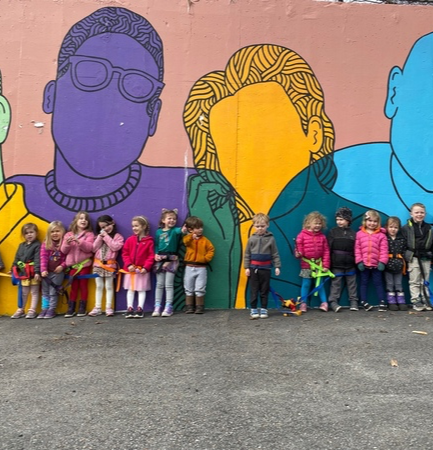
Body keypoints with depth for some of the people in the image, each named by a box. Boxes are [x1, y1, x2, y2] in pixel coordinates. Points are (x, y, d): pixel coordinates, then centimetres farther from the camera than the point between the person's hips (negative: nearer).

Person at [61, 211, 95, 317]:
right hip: (73, 265, 3)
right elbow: (63, 250, 5)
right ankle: (71, 308, 12)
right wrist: (67, 243, -16)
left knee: (83, 285, 4)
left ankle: (82, 307, 11)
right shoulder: (68, 234, 7)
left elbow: (89, 247, -15)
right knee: (74, 286, 8)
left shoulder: (89, 234, -2)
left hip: (85, 264, -3)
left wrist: (79, 242, -27)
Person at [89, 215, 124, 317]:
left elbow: (115, 247, -17)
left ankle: (108, 308, 5)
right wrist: (100, 237, -6)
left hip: (110, 265, -4)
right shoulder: (99, 236, 13)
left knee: (109, 287, 2)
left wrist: (106, 237, -13)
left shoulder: (118, 236, -2)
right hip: (98, 264, 4)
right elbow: (94, 249, 3)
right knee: (99, 286, 8)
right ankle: (97, 308, 12)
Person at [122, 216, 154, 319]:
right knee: (130, 289, 8)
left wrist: (146, 267, -16)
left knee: (142, 289, 4)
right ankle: (130, 308, 12)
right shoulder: (130, 240, 3)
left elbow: (151, 256, -7)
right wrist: (128, 265, -11)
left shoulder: (149, 241, -6)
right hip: (130, 269, 3)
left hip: (143, 270, -3)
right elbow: (125, 253, 3)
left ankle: (140, 308, 9)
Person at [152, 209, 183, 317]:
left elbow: (179, 231, -25)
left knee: (169, 284, -2)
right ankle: (157, 307, 12)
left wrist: (183, 230, -48)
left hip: (171, 260, -3)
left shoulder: (175, 230, -1)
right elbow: (156, 245, 14)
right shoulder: (159, 232, 9)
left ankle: (168, 307, 2)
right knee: (159, 284, 7)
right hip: (159, 260, 3)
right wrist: (156, 254, -4)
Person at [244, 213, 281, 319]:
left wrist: (277, 266, -4)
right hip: (254, 268, 1)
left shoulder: (270, 238, -3)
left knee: (265, 290, 8)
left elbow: (275, 254, 1)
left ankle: (264, 309, 18)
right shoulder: (252, 239, 0)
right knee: (254, 290, 6)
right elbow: (247, 254, 3)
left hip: (266, 268, -1)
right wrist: (246, 267, -1)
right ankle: (253, 309, 14)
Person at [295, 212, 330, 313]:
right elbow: (299, 246, -2)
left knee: (320, 284, 8)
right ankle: (303, 304, 14)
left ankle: (324, 303, 18)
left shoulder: (322, 236, 2)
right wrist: (298, 253, -24)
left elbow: (326, 251, 2)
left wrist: (326, 265, -1)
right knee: (306, 284, 5)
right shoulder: (302, 235, -5)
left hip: (319, 264, 2)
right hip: (306, 264, -1)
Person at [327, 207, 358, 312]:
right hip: (336, 264, -1)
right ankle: (333, 302, 4)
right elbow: (328, 248, -1)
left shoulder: (353, 233, 4)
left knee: (352, 283, 9)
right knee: (336, 283, 0)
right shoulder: (332, 232, 1)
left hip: (350, 264, 2)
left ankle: (354, 302, 17)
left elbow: (356, 250, 6)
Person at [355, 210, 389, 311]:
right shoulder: (359, 234, 1)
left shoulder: (381, 235, -2)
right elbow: (357, 249, -1)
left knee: (378, 283, 8)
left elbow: (384, 250, -5)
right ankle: (363, 302, 18)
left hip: (376, 264, -1)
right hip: (364, 264, 1)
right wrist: (359, 261, -6)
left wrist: (382, 262, -12)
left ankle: (382, 302, 14)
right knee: (364, 283, 10)